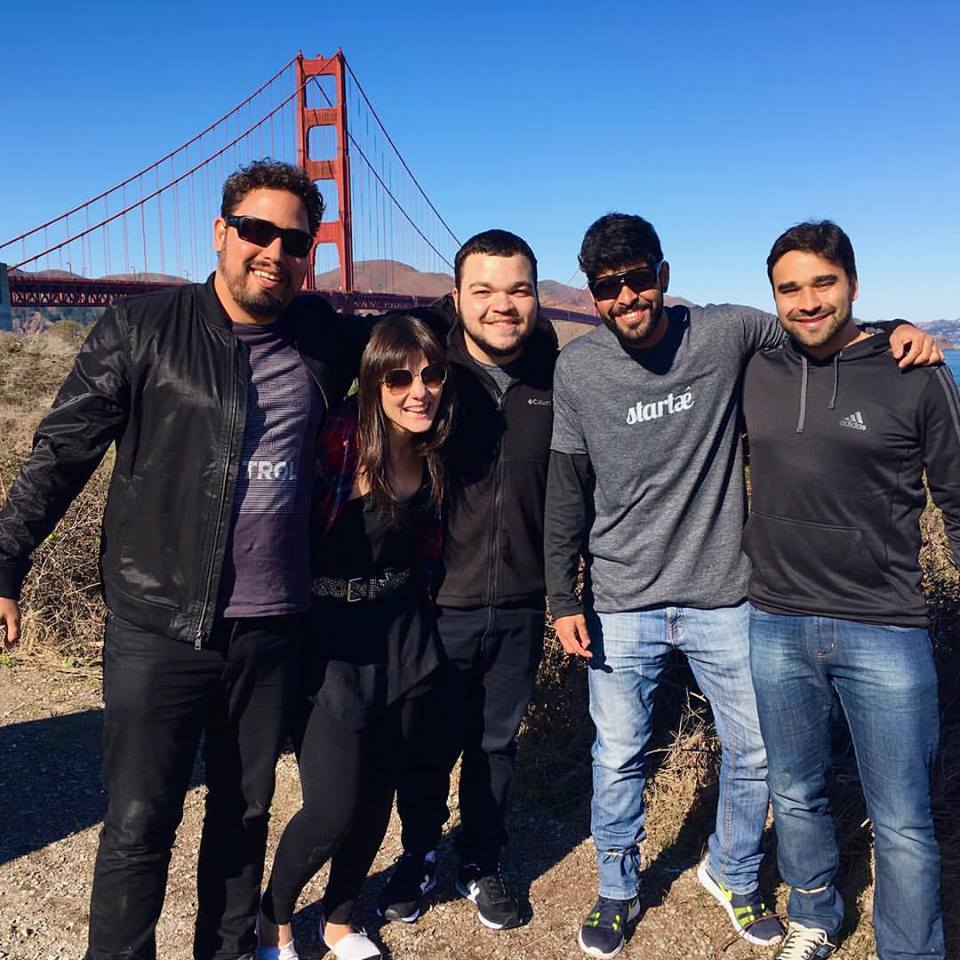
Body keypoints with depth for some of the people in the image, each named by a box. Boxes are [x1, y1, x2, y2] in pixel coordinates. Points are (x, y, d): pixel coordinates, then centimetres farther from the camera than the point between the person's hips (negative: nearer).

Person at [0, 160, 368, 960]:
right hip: (159, 628, -3)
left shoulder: (322, 338, 4)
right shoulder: (143, 330, -5)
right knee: (139, 825, 5)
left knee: (245, 812, 18)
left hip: (272, 629, 4)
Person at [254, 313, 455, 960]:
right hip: (332, 644, -5)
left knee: (377, 798, 14)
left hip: (405, 639, 6)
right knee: (333, 810, -5)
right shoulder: (338, 442, -19)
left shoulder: (434, 457, 1)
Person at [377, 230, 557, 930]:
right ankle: (419, 856, 42)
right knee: (430, 747, 15)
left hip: (521, 609, 2)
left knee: (496, 744, 19)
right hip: (438, 606, -2)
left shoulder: (556, 379, -4)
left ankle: (483, 864, 42)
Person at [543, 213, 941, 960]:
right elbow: (567, 492, -1)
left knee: (755, 750, 14)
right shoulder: (577, 369, -6)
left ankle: (733, 873, 41)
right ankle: (618, 890, 36)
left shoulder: (728, 337, -7)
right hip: (620, 604, 0)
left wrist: (894, 329, -12)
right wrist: (565, 600, -1)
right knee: (619, 758, 12)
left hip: (723, 597, 1)